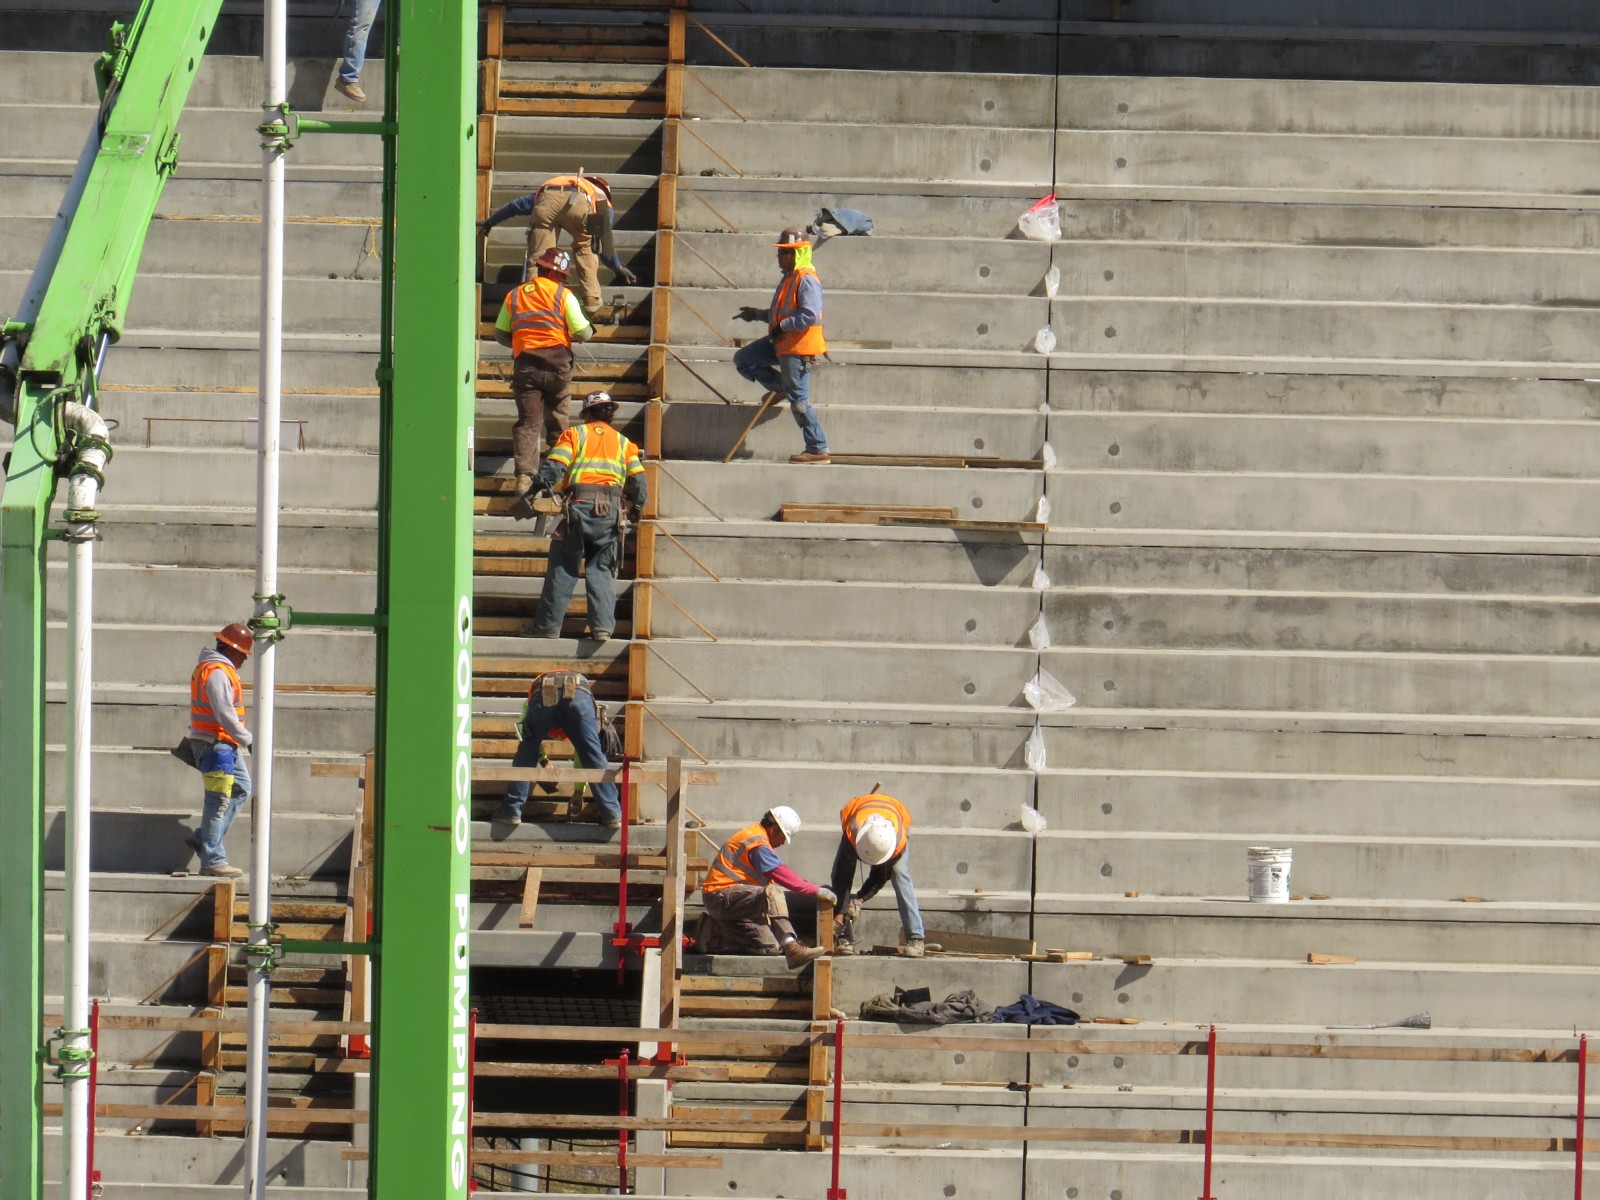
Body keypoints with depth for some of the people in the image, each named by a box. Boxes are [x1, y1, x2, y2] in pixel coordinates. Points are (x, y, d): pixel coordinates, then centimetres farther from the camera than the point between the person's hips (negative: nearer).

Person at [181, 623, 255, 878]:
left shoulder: (208, 667, 16)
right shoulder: (218, 673, -18)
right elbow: (225, 714, -23)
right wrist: (248, 740, -18)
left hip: (226, 745, 11)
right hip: (216, 745, -11)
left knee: (240, 790, 16)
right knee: (219, 801, -7)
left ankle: (204, 840, 17)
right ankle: (212, 861, -4)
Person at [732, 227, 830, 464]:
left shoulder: (807, 280, -17)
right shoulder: (789, 278, 17)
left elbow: (809, 315, -27)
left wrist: (781, 327, -23)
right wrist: (756, 314, 18)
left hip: (799, 347, -10)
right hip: (782, 343, 10)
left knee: (799, 400, -7)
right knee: (743, 360, 13)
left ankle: (818, 450, -1)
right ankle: (780, 388, 23)